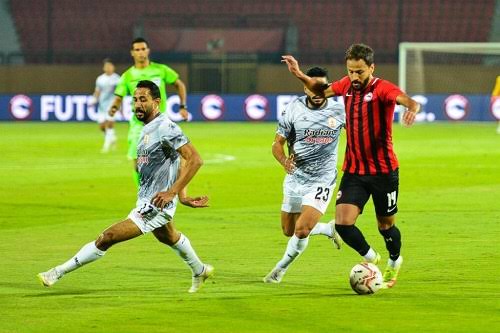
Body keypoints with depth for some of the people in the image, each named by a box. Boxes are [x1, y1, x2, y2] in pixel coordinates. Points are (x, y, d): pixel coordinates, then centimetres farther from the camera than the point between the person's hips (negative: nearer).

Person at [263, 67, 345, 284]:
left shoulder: (339, 110, -7)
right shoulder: (294, 109, -7)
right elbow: (277, 144, -3)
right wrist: (284, 160, -23)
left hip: (322, 180, -3)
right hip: (295, 177, 3)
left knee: (301, 230, -17)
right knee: (288, 231, 15)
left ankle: (281, 269, 8)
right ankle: (330, 229, 40)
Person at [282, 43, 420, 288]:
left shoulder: (382, 89, -16)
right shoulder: (346, 86, 2)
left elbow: (408, 100, -36)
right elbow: (322, 90, 23)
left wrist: (412, 108, -59)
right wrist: (300, 75, 9)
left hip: (383, 171, -4)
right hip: (353, 171, 4)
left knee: (386, 226, 12)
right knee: (343, 222, -12)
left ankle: (394, 262, 44)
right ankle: (370, 257, 16)